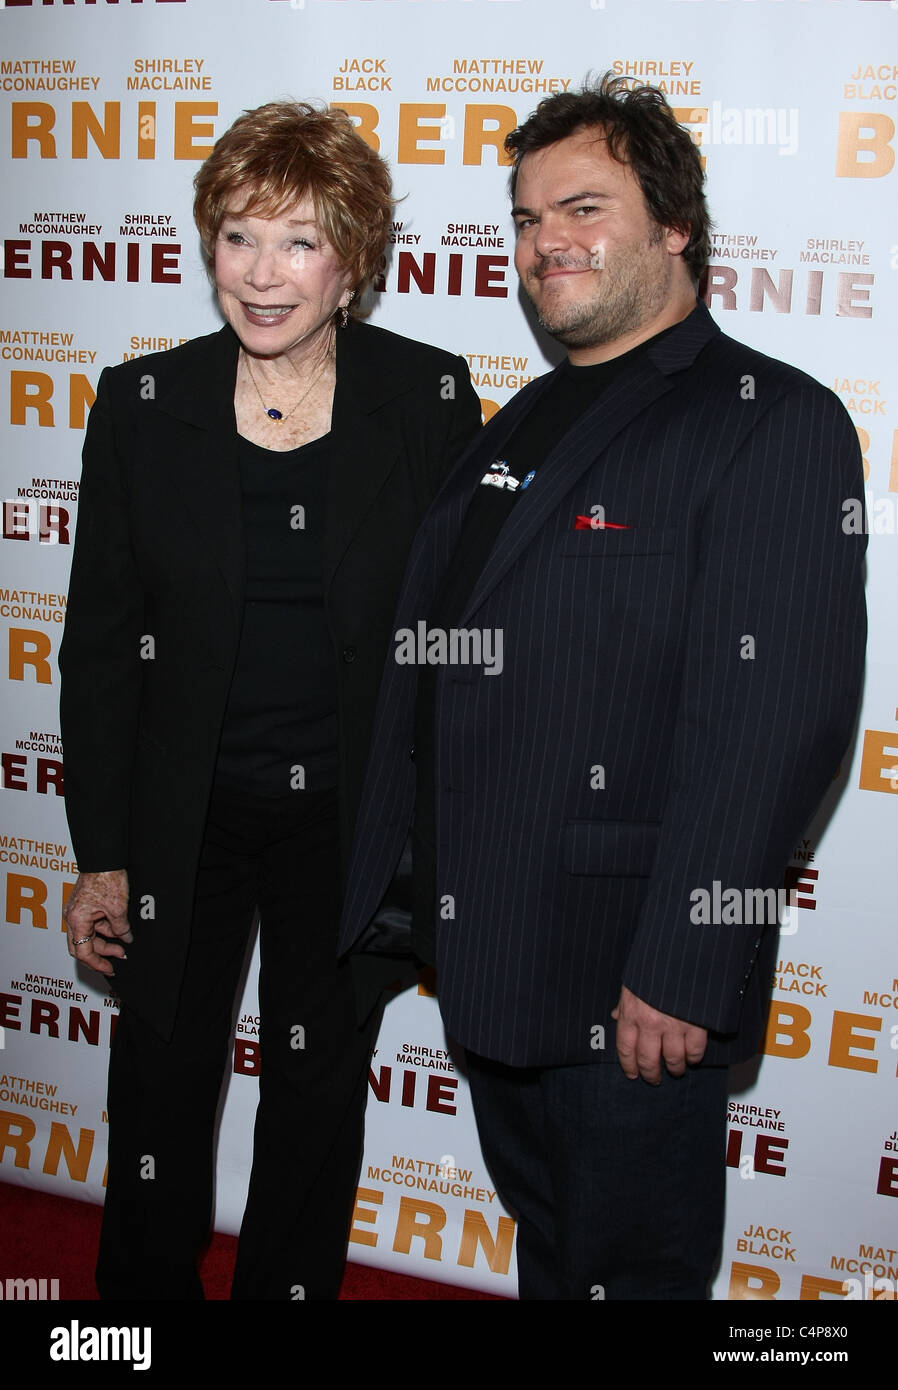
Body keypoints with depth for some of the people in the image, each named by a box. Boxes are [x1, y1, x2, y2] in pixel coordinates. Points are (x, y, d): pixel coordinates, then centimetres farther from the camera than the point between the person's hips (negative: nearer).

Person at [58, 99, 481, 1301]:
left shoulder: (430, 399, -8)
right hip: (183, 816, 1)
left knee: (320, 1089, 18)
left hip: (352, 818, 0)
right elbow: (100, 643, -2)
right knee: (161, 1087, 16)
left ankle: (290, 1285, 42)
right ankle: (145, 1293, 40)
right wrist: (100, 856, -3)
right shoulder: (142, 403, -6)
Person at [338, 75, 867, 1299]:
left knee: (629, 1267, 12)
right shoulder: (518, 428, 14)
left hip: (629, 980, -7)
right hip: (484, 960, 7)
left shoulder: (773, 421, -13)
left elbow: (776, 718, -22)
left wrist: (679, 970, -24)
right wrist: (371, 885, 14)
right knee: (549, 1250, 25)